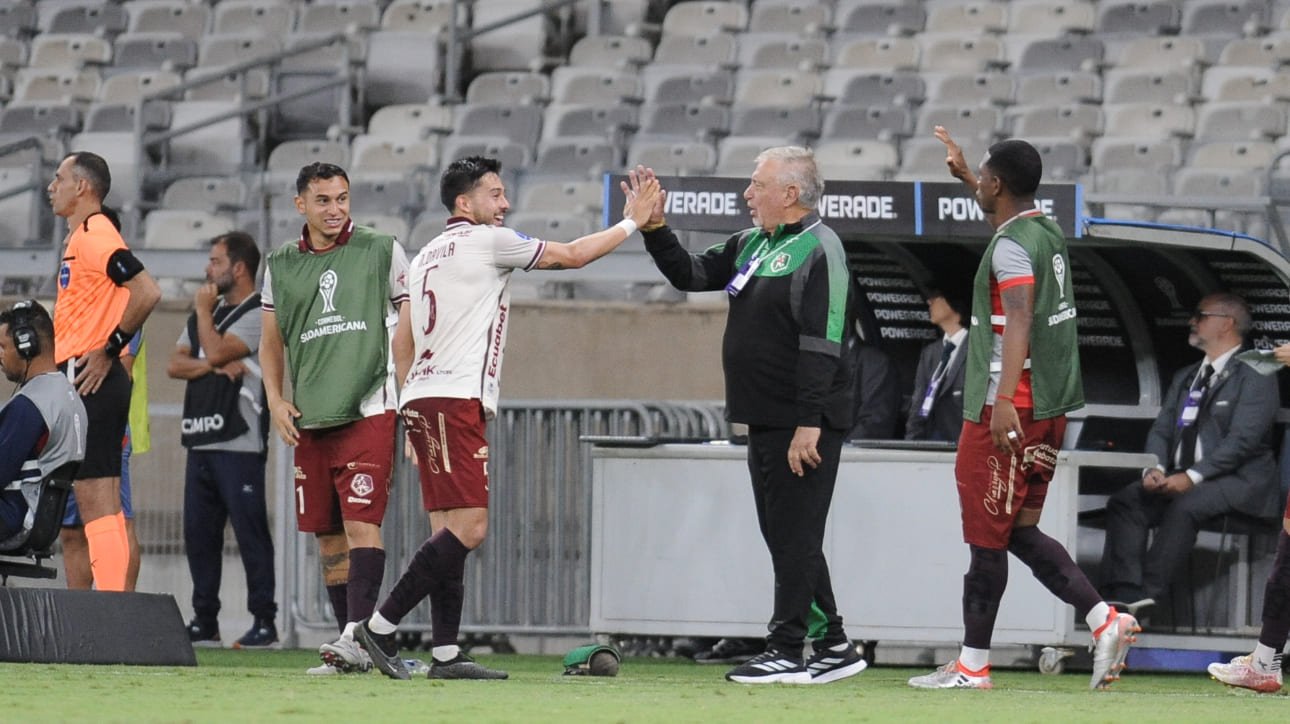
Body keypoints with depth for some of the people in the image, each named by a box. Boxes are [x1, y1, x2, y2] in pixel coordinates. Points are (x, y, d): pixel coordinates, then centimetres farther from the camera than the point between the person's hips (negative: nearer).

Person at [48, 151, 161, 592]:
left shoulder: (94, 236, -12)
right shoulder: (82, 236, 18)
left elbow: (147, 292, -23)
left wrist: (109, 349, -18)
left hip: (89, 379, -10)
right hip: (88, 383, 10)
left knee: (96, 503, -12)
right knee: (103, 507, 9)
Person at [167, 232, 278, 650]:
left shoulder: (259, 315, -4)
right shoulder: (206, 313, 22)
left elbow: (216, 350, -16)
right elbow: (175, 364, 12)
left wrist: (204, 311, -1)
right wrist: (214, 366, -5)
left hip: (239, 444, -8)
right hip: (200, 441, 8)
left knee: (250, 532, -8)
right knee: (198, 533, 7)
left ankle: (264, 622, -7)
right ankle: (204, 622, 13)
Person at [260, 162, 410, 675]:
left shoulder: (381, 251, 4)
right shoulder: (281, 266, 13)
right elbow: (271, 341, 21)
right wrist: (275, 400, 7)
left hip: (370, 410, -4)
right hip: (310, 418, 4)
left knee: (361, 522, -16)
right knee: (327, 536, 5)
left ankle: (357, 632, -22)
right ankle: (351, 646, 12)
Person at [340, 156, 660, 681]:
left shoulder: (427, 257, 21)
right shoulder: (487, 242, -3)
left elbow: (402, 341, 23)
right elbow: (572, 256, 4)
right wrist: (631, 223, 16)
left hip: (421, 400, 10)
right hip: (456, 400, -10)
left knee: (449, 530, 6)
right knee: (468, 528, -14)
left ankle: (445, 653, 1)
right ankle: (380, 627, -16)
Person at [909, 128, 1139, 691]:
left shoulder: (1011, 247, -14)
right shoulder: (1047, 233, 14)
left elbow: (1019, 319, -27)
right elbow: (1002, 214, 39)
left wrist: (1005, 400, -36)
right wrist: (962, 171, 51)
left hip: (1004, 413, -9)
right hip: (1049, 409, 9)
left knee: (988, 539, -2)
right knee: (1020, 533, 13)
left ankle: (973, 665, 2)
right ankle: (1103, 620, 1)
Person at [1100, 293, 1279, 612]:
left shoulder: (1254, 375, -4)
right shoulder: (1185, 377, 22)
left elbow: (1242, 439, -14)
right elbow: (1161, 430, 15)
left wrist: (1192, 477, -22)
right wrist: (1155, 469, -8)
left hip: (1237, 479, -7)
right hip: (1179, 478, 7)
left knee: (1185, 506, -36)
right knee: (1125, 502, -17)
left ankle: (1147, 595, -35)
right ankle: (1125, 595, -29)